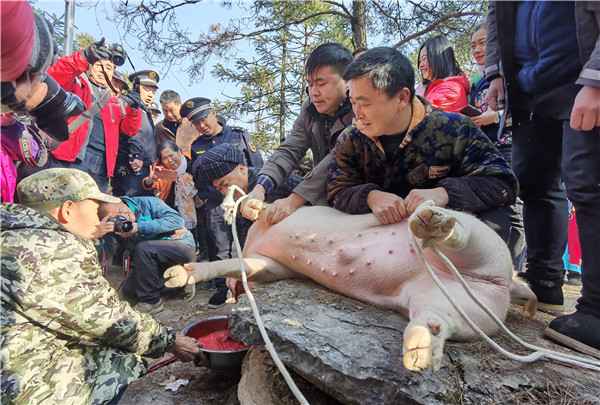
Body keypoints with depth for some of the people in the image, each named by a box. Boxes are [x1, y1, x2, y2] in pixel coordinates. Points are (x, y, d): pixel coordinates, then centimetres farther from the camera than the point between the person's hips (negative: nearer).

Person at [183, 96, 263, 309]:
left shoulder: (239, 134, 6)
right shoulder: (197, 146, 14)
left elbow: (257, 167, 5)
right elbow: (197, 178, 23)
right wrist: (206, 198, 8)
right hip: (216, 205, 2)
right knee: (219, 249, 1)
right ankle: (222, 288, 14)